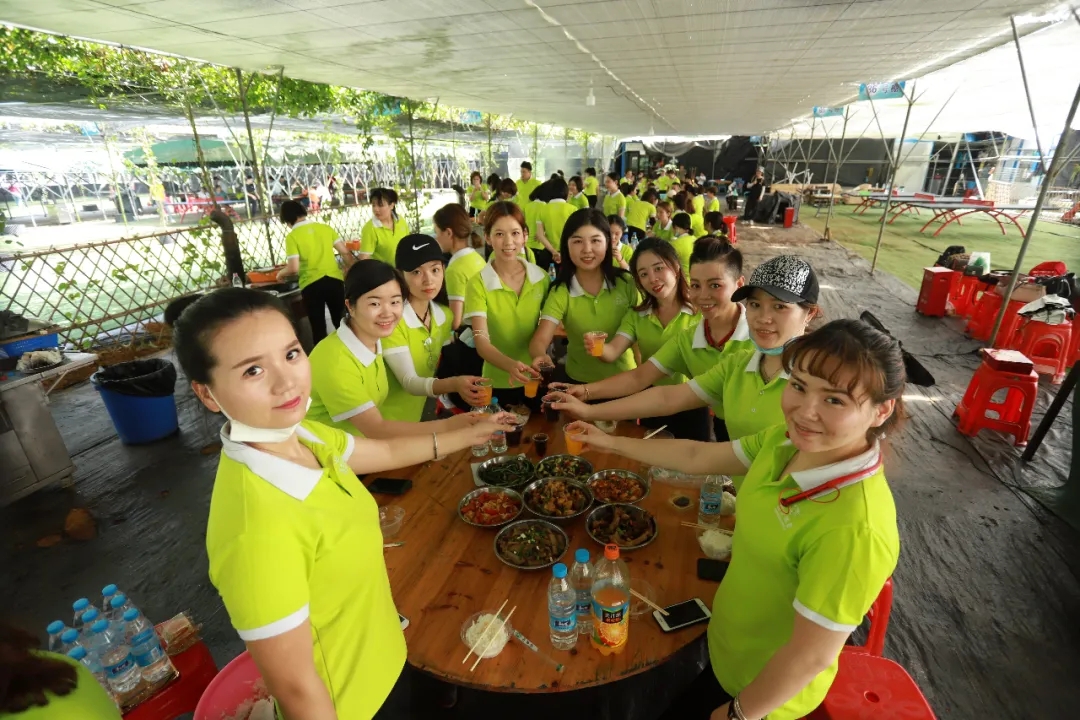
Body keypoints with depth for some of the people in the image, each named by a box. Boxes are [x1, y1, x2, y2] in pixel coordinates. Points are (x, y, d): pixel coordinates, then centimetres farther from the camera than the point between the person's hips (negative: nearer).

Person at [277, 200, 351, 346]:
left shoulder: (292, 236, -5)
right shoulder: (325, 227, 5)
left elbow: (293, 268, -11)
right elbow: (346, 253, 3)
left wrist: (281, 273, 10)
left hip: (311, 285, -3)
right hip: (334, 280, 3)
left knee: (318, 328, 9)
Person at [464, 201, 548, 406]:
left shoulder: (541, 277, -6)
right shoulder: (478, 283, -16)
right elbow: (481, 342, -24)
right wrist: (511, 365, -42)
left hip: (536, 379, 3)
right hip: (500, 384, -3)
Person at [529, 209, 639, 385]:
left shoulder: (626, 283, -9)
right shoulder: (560, 293, -12)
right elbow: (541, 339, -22)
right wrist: (540, 356, -44)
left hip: (624, 378, 1)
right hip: (580, 382, 0)